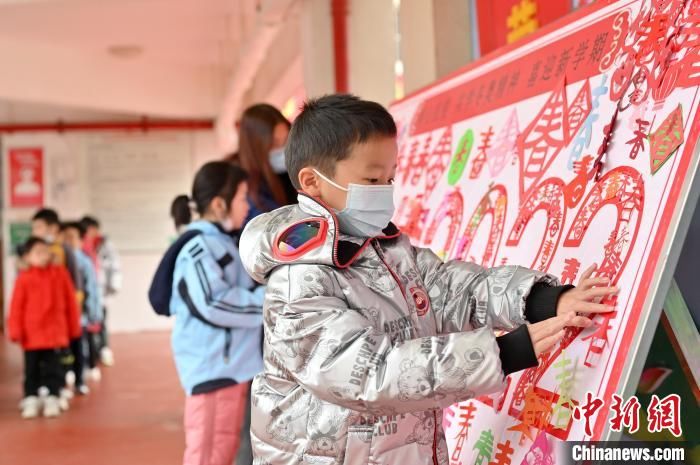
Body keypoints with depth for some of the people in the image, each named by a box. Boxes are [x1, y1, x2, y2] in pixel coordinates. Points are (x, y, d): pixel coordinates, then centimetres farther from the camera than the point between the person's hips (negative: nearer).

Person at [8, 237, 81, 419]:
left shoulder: (60, 273, -1)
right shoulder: (24, 278, -7)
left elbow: (70, 301, 5)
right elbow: (17, 307, -5)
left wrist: (74, 327, 7)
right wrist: (16, 331, -9)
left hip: (55, 332, 1)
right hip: (31, 334, -1)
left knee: (52, 368, 5)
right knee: (32, 369, 9)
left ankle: (52, 399, 13)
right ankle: (31, 400, 19)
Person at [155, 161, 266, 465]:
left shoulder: (225, 243, 16)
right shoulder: (198, 248, -14)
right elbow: (213, 304, -23)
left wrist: (267, 296, 15)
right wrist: (266, 300, -14)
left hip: (234, 364, 10)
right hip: (212, 367, -9)